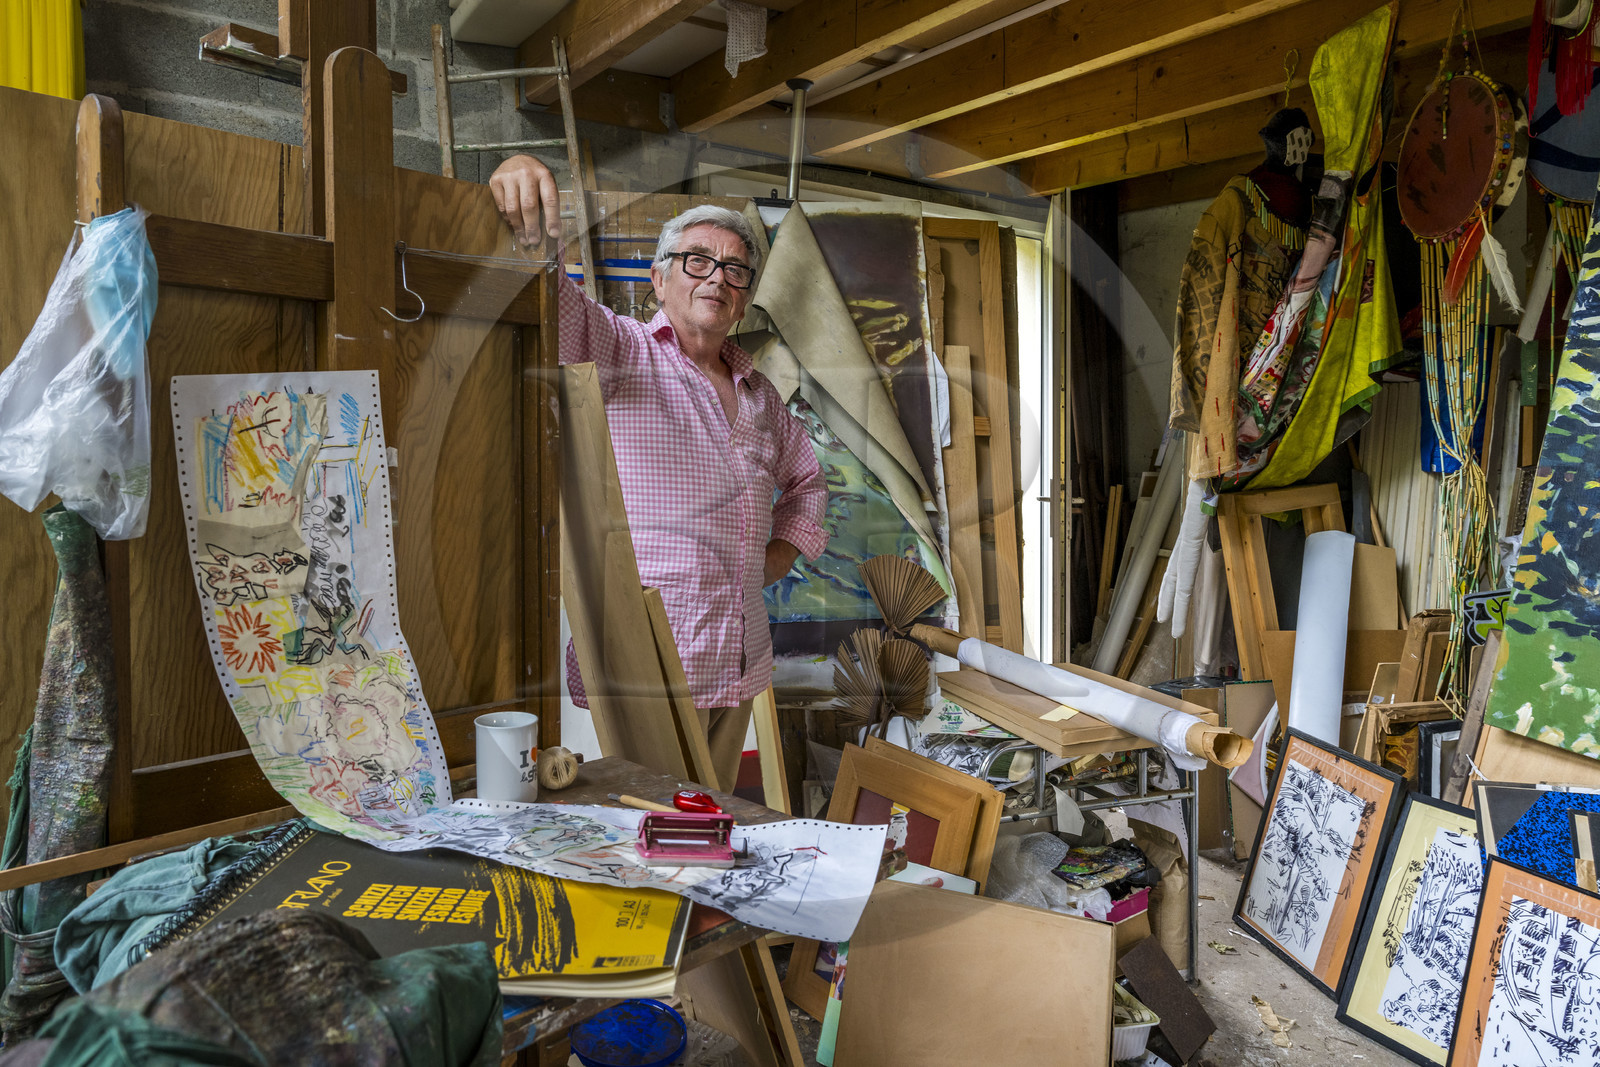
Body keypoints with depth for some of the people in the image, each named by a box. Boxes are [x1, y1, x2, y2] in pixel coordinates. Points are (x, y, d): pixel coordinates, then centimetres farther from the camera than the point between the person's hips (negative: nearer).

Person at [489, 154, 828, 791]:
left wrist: (778, 555, 16)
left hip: (740, 667, 7)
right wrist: (523, 179, -39)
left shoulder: (759, 395, 17)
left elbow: (806, 480, 32)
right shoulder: (616, 350, -1)